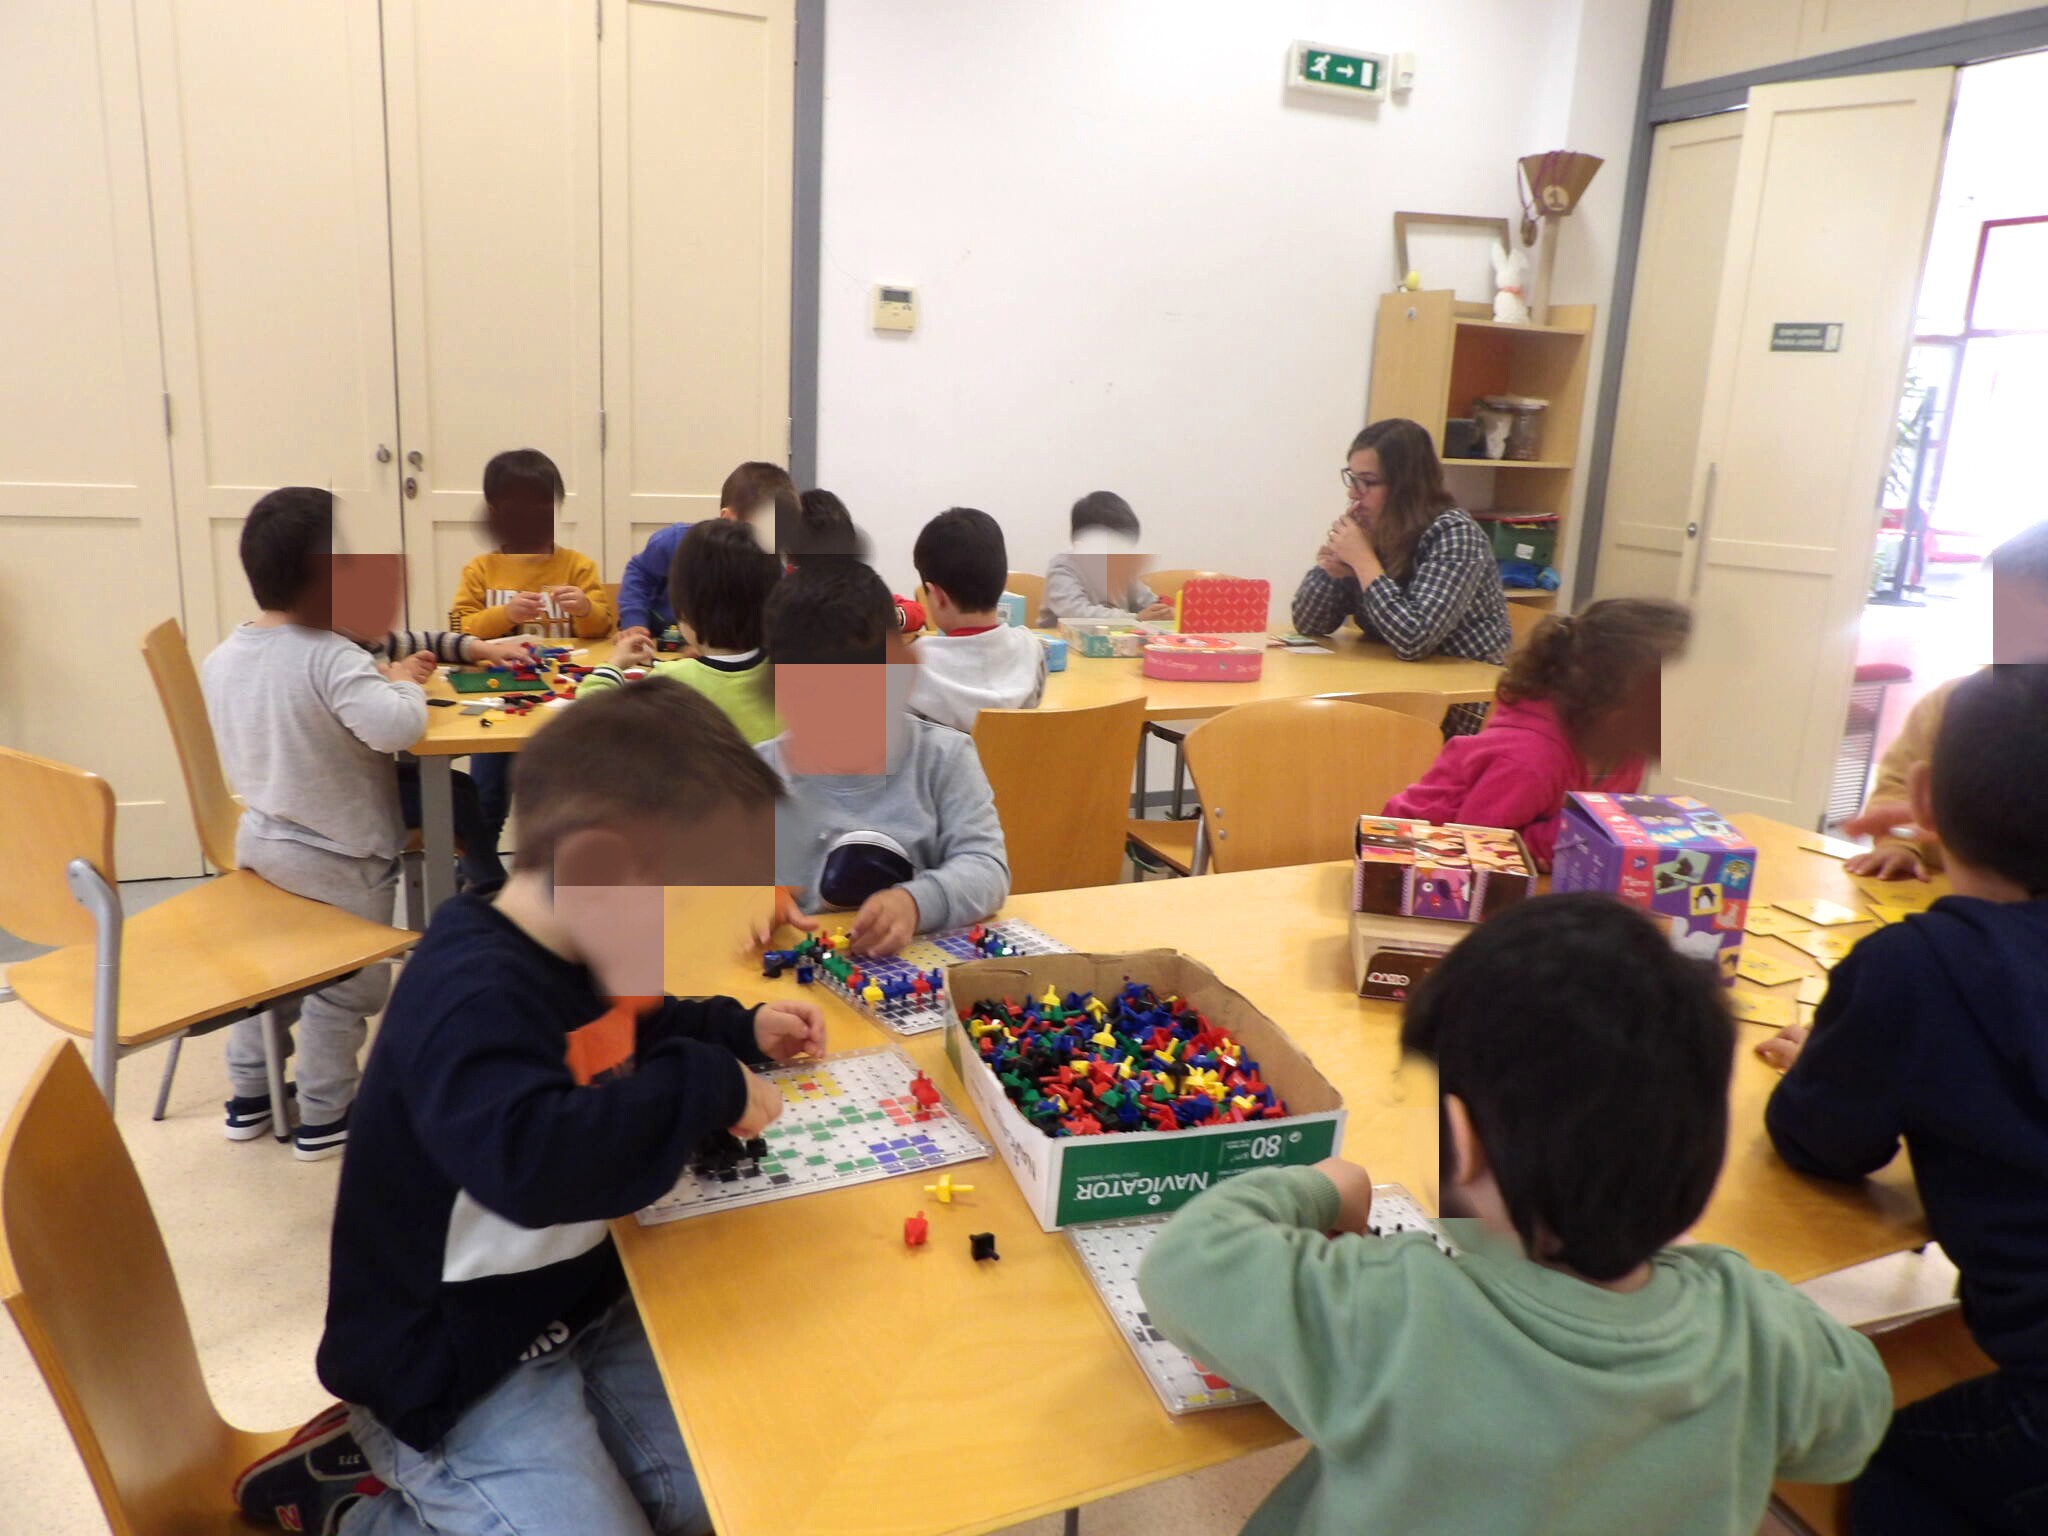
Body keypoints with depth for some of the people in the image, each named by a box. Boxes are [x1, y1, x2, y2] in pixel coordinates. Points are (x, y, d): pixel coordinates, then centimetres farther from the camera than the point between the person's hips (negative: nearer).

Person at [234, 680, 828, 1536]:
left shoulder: (573, 961, 0)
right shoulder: (477, 996, -31)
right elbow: (535, 1158, -49)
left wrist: (737, 1032, 6)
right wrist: (710, 1086, -35)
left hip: (572, 1306, 9)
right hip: (460, 1370, -9)